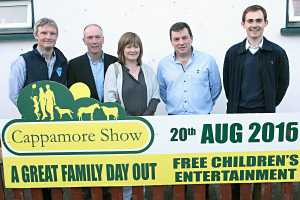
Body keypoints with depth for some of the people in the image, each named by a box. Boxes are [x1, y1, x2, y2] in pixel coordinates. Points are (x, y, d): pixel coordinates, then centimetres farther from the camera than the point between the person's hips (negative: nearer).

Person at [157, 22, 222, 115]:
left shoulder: (208, 60, -1)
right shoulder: (163, 64, 2)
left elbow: (215, 88, 7)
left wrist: (205, 105, 10)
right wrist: (174, 105, 12)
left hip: (202, 117, 0)